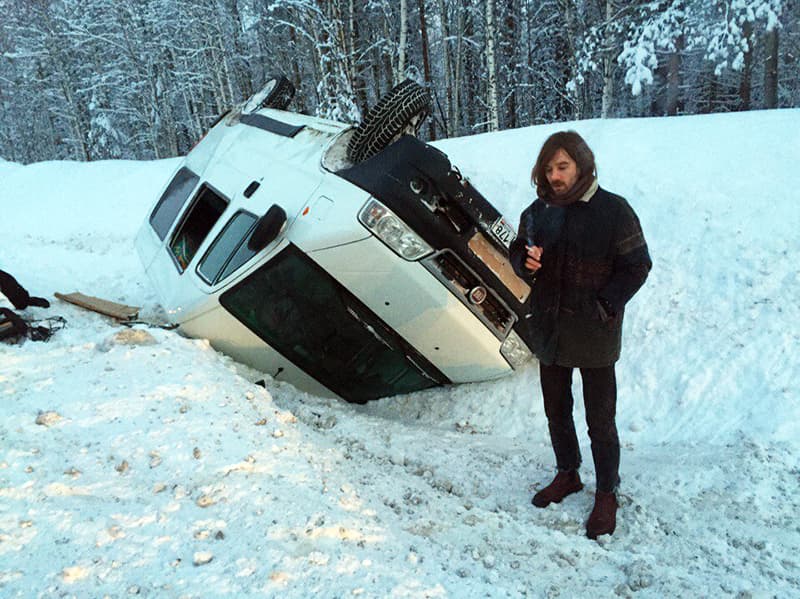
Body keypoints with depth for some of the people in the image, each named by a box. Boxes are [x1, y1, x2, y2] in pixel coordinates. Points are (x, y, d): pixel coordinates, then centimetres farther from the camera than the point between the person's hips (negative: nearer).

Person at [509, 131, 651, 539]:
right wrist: (526, 261, -10)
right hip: (549, 329, 5)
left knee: (600, 421, 6)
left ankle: (606, 493, 25)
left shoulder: (613, 211, -11)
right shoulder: (538, 211, 3)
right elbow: (518, 250, 14)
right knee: (556, 410, 19)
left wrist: (606, 307, -17)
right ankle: (567, 475, 40)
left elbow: (637, 265, -8)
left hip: (594, 335, -5)